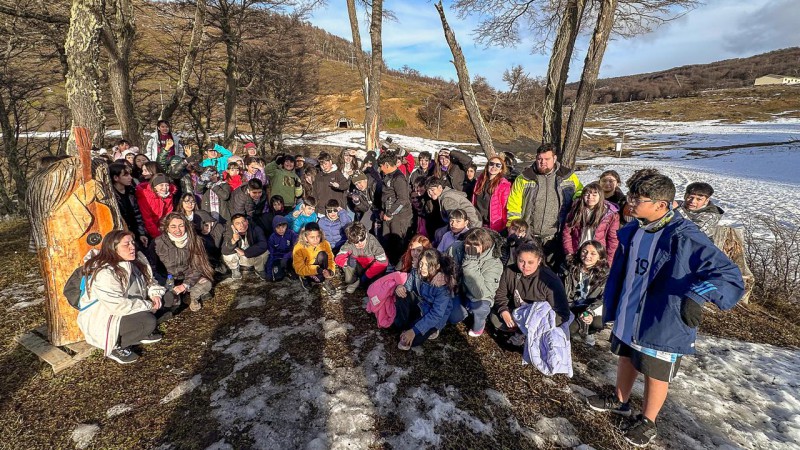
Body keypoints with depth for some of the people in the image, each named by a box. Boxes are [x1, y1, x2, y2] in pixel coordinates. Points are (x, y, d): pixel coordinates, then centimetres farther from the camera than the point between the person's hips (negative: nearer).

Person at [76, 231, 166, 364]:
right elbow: (118, 306, -33)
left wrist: (154, 293, -11)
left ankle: (140, 333, 7)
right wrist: (148, 306, -22)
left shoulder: (134, 262, -3)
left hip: (126, 309, 8)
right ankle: (114, 347, -6)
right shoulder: (104, 273, -27)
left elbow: (148, 281, 11)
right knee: (149, 322, -28)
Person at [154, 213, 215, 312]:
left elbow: (197, 267, -11)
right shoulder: (159, 243, -15)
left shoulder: (194, 241, -12)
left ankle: (194, 295, 4)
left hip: (188, 278, 1)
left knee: (207, 284, -27)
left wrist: (185, 285, -26)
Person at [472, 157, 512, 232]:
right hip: (476, 223, 5)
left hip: (494, 225, -4)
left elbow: (504, 207, -6)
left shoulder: (504, 184, -5)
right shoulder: (480, 180, 11)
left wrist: (503, 226, -10)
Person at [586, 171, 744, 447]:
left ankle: (648, 421, 39)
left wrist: (697, 295, -45)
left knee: (656, 375, 15)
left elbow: (729, 276, -28)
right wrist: (609, 308, 13)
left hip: (664, 324, -6)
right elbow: (618, 274, 7)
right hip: (628, 318, 6)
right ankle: (620, 401, 50)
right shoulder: (632, 232, -3)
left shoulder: (684, 237, -24)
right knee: (626, 359, 25)